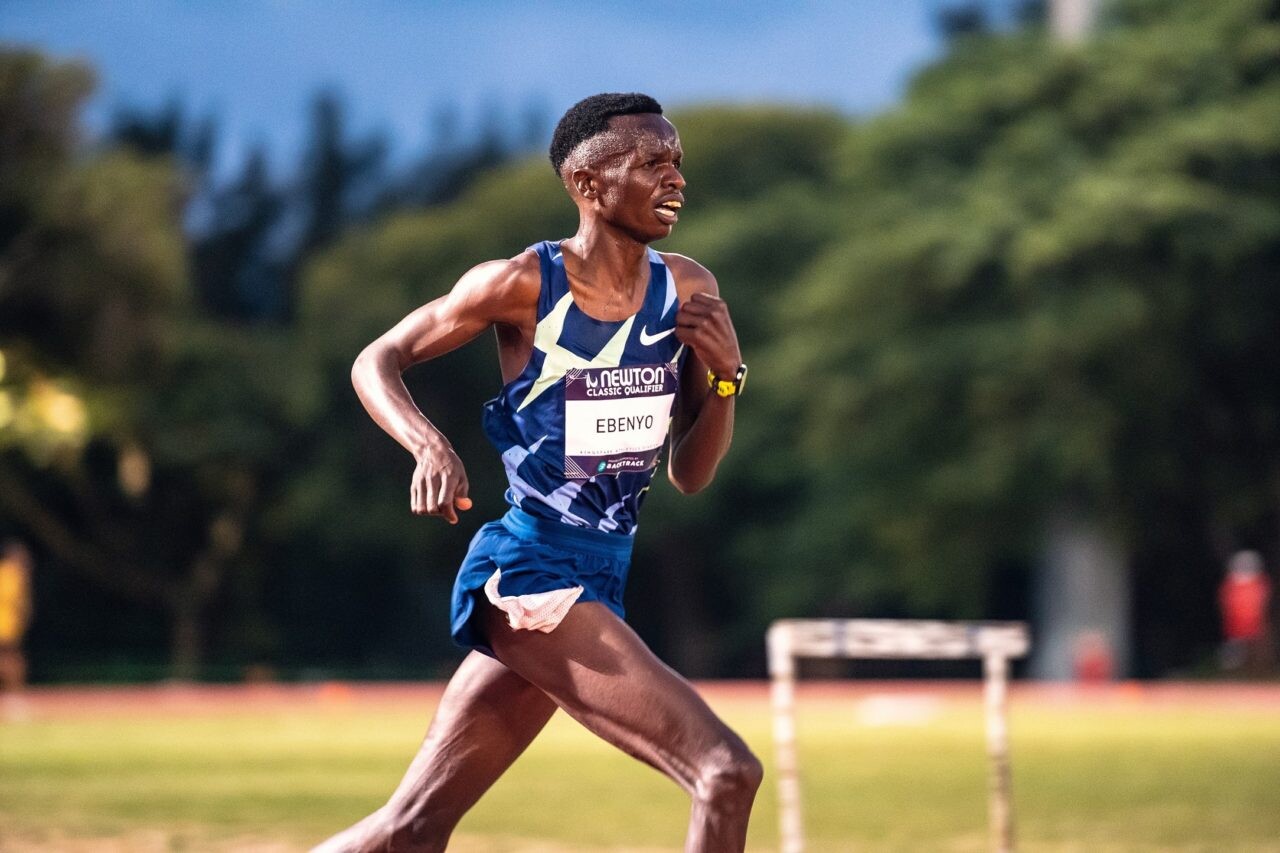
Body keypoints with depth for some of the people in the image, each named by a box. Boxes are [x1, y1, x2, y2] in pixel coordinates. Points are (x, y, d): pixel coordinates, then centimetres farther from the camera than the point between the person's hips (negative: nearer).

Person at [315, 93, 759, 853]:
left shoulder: (687, 292, 6)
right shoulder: (524, 284, -10)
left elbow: (690, 474, 11)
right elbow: (377, 362, 0)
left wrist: (727, 376, -5)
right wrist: (430, 445, -19)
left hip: (602, 579, 7)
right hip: (529, 572, -7)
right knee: (727, 773, -17)